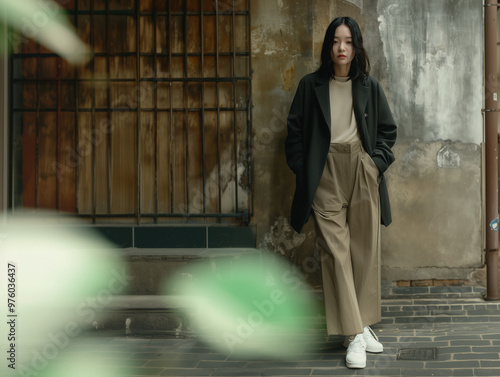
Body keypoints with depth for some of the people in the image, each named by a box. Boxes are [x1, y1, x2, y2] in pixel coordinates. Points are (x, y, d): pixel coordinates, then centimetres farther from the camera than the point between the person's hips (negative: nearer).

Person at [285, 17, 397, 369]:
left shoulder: (369, 86, 9)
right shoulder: (311, 85, 5)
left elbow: (388, 129, 14)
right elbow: (295, 131, 8)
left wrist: (377, 162, 0)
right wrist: (303, 171, -1)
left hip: (363, 172, 2)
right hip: (326, 174, -2)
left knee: (365, 250, 4)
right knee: (336, 251, -7)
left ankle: (363, 324, 16)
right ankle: (355, 334, -5)